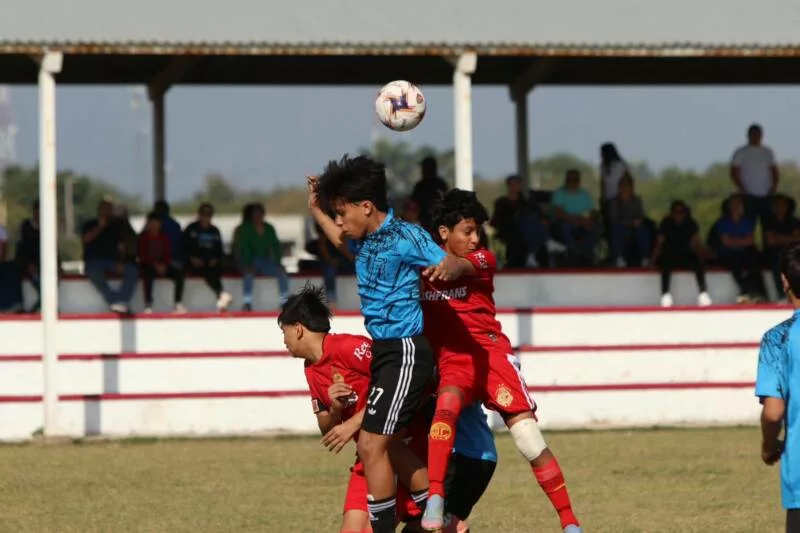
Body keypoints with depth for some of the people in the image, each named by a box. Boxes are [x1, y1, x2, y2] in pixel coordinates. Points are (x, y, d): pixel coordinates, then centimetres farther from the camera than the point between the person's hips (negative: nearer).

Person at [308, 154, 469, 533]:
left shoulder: (405, 237, -16)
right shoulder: (366, 240, 10)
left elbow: (454, 263, -26)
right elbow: (345, 245, 34)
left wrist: (448, 268, -47)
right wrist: (316, 211, 31)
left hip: (405, 352, -10)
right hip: (384, 350, 10)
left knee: (372, 444, -12)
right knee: (391, 443, 15)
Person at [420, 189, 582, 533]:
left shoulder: (483, 260, 2)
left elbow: (463, 266, -21)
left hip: (491, 353, 0)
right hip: (451, 360, 0)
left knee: (531, 442, -10)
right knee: (447, 404, -35)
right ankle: (434, 500, -42)